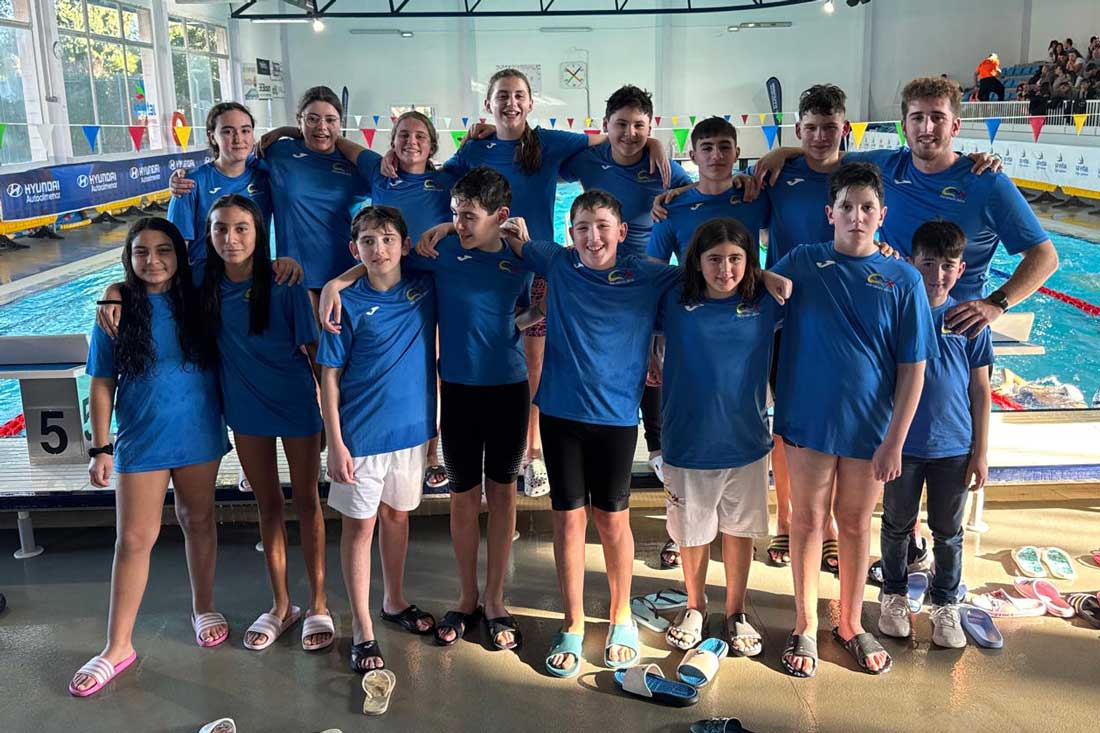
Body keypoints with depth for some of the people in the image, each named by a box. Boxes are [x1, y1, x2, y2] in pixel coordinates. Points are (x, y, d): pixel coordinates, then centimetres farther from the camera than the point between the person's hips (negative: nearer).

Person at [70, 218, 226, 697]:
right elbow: (102, 385, -1)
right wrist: (100, 448, -3)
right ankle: (118, 647, 14)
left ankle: (203, 607, 35)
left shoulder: (198, 302, -2)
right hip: (140, 442, -1)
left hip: (199, 438, 1)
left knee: (198, 519, 15)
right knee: (134, 539, 3)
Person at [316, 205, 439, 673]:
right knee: (359, 526, 7)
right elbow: (330, 378, -7)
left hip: (411, 428, 4)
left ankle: (395, 601, 38)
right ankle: (361, 628, 18)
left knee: (397, 516, 19)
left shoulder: (425, 290, -1)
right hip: (360, 435, -3)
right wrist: (335, 443, -12)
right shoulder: (347, 304, -9)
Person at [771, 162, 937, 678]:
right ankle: (805, 625, 27)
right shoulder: (801, 263, -3)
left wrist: (895, 441, -8)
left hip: (870, 426, 0)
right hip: (808, 419, 0)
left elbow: (913, 368, -4)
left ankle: (851, 624, 33)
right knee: (808, 520, 10)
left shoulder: (903, 280, -5)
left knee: (856, 523, 14)